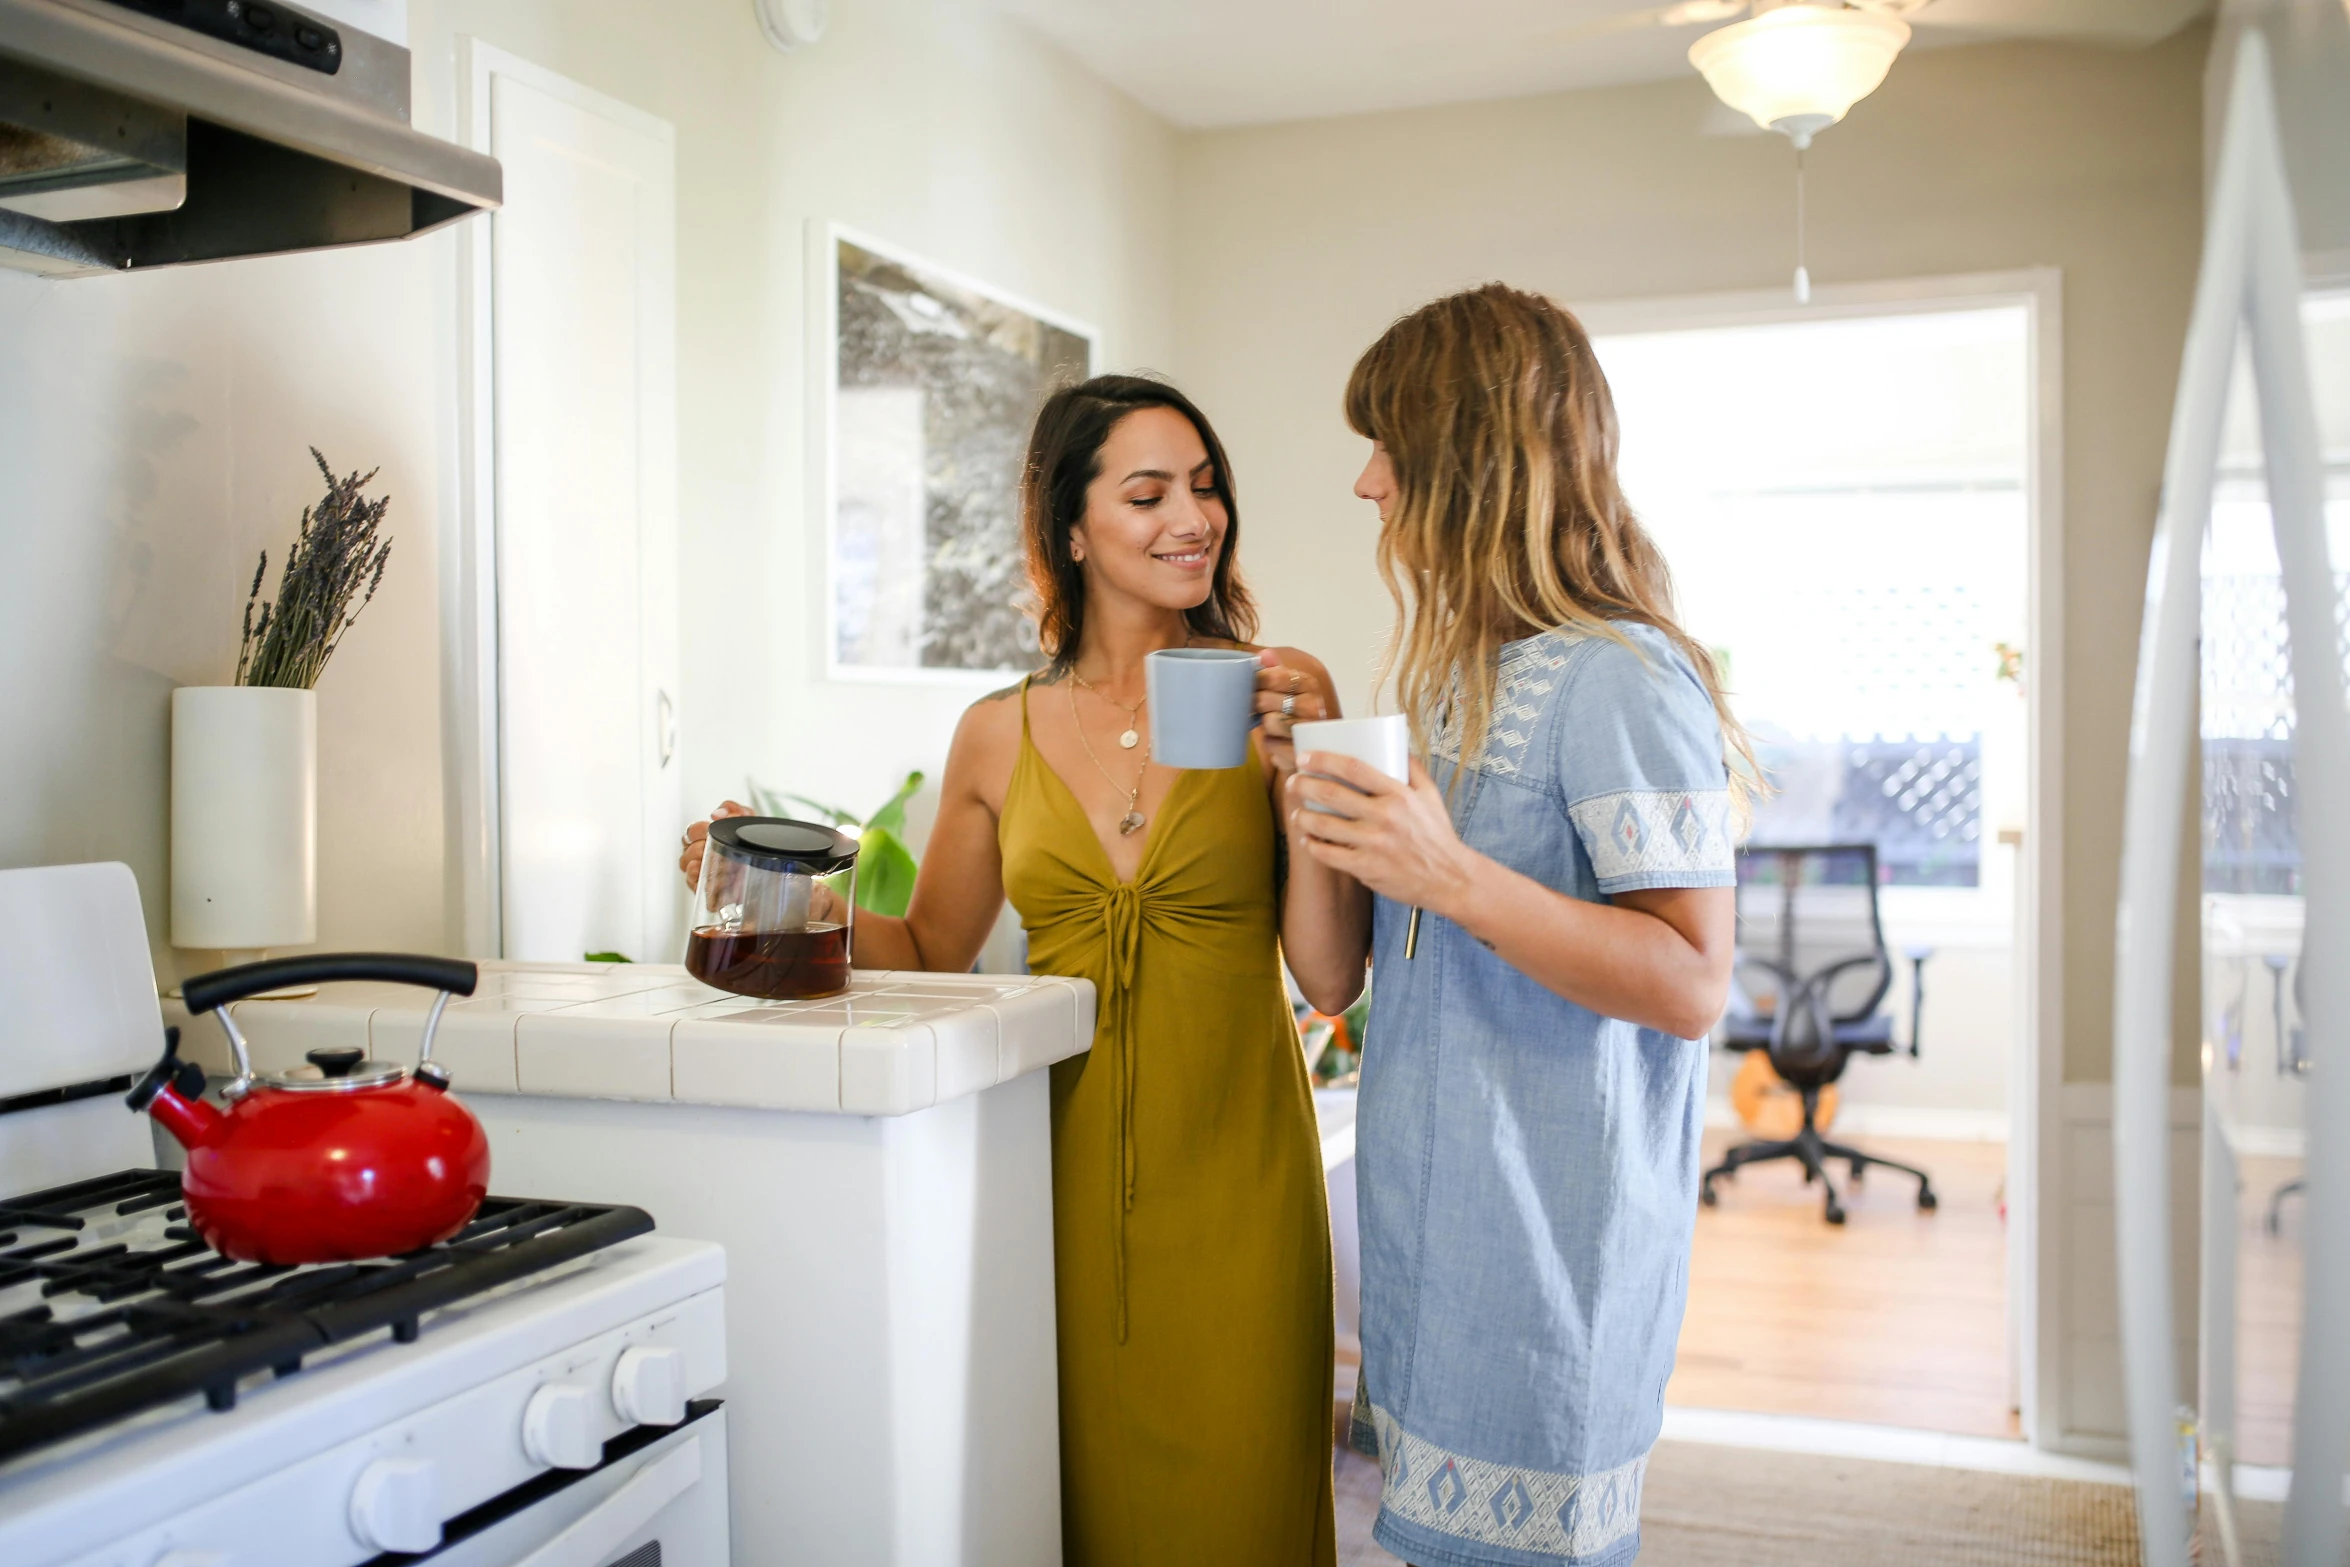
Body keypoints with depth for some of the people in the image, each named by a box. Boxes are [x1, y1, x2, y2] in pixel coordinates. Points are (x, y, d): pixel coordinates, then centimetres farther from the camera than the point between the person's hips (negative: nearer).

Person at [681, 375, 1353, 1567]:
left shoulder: (1267, 701, -2)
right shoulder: (1002, 736, 4)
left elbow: (1331, 975, -4)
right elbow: (927, 957, 13)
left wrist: (1308, 773, -15)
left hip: (1231, 1170, -1)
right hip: (1067, 1166, 2)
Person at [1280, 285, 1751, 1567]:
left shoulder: (1619, 679, -14)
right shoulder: (1464, 676, 14)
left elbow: (1690, 984, -20)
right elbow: (1340, 968, 17)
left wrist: (1452, 876, -26)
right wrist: (1313, 808, 2)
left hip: (1549, 1235, -8)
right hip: (1435, 1216, 9)